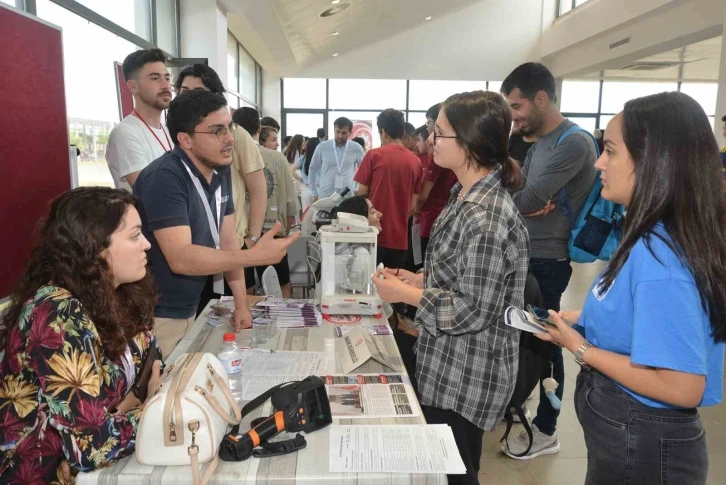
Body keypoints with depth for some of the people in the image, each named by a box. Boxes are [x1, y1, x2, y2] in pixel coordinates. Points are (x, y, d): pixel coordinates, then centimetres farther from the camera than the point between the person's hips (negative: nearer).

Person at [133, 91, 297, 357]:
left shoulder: (220, 171, 2)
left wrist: (241, 304, 2)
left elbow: (228, 241, 4)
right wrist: (255, 256, -34)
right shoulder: (164, 179, -23)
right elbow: (180, 258, -30)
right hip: (155, 317, -8)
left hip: (188, 311, 8)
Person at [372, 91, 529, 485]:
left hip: (465, 379, -9)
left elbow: (473, 312, -25)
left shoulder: (485, 219, -28)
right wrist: (418, 279, 2)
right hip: (450, 368, 9)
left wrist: (404, 294, -17)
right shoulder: (468, 196, 4)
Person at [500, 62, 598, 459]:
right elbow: (518, 195, 7)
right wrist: (527, 205, -15)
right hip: (524, 253, 9)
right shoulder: (536, 142, 12)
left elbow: (527, 200, -26)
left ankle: (545, 430, 20)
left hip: (547, 260, -8)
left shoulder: (574, 143, -18)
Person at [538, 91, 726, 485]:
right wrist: (584, 321, 2)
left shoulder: (658, 257, -29)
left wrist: (582, 350, -21)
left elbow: (683, 387, -29)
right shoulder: (651, 240, -1)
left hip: (641, 449, -8)